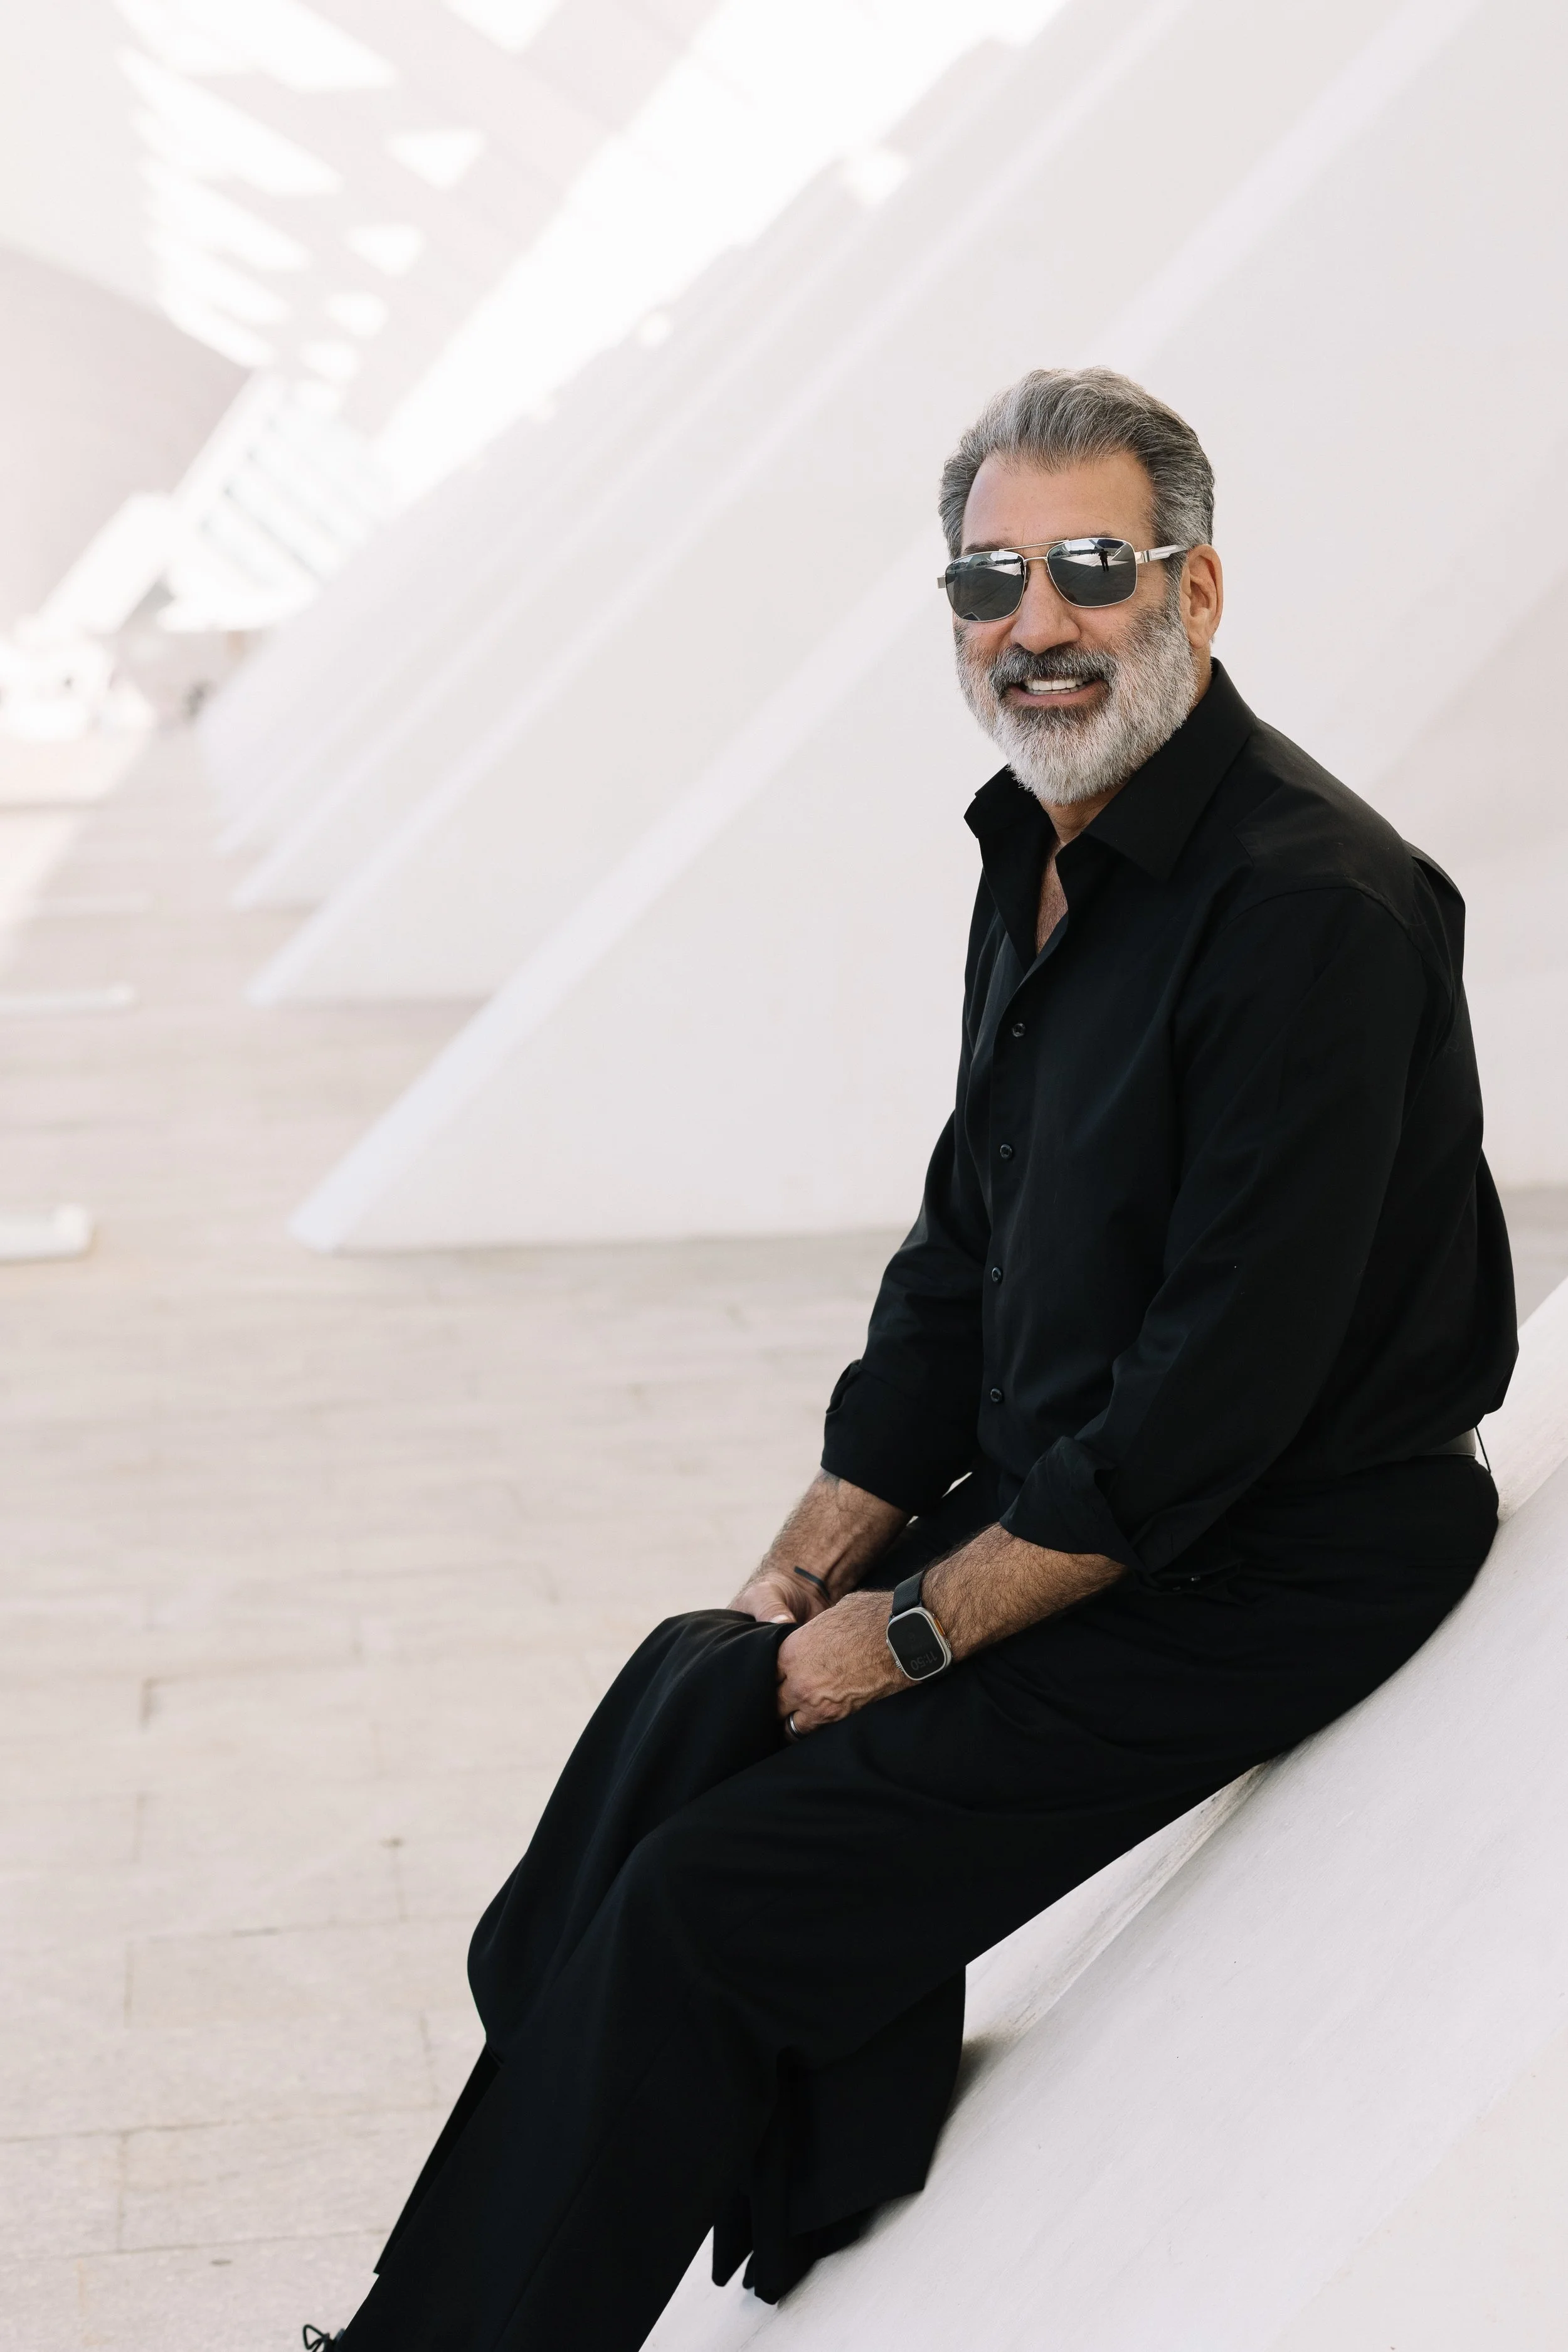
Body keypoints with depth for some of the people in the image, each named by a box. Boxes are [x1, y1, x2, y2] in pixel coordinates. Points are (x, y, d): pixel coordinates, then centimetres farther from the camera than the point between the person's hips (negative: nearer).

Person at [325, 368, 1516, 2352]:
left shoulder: (1315, 905, -22)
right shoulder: (1042, 855, 8)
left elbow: (1228, 1386, -24)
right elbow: (958, 1269, 13)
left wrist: (919, 1628, -15)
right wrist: (808, 1572, 4)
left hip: (1261, 1576, -8)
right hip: (1056, 1520, 8)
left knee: (707, 1896, -12)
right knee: (687, 1703, -7)